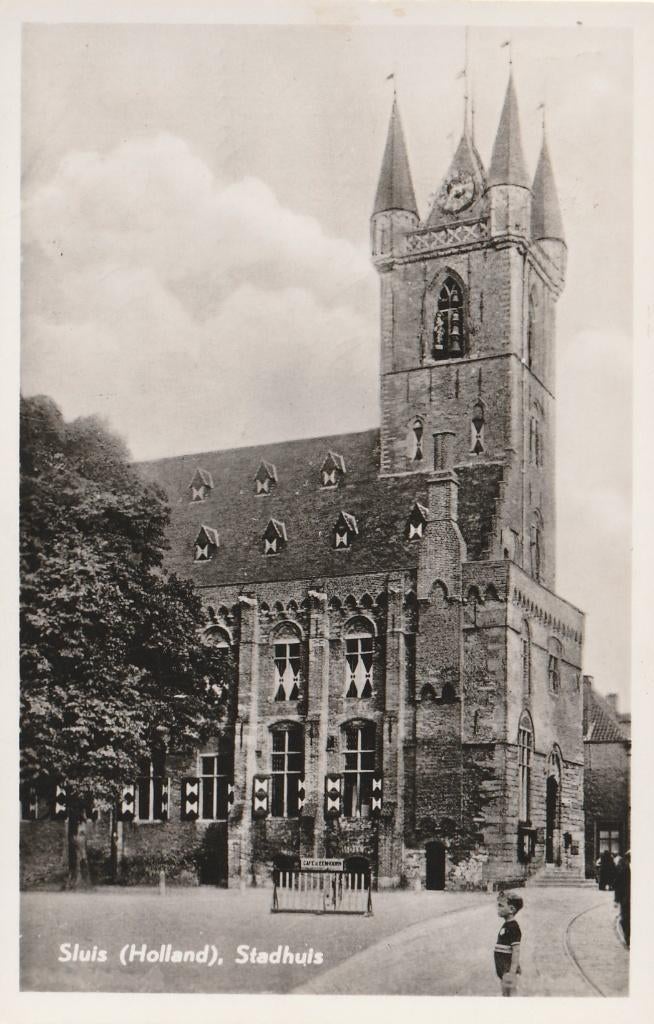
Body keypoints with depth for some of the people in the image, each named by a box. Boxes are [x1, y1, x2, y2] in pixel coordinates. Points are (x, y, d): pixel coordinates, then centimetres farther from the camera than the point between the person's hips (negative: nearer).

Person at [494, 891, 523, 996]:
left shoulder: (513, 927, -17)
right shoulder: (505, 925, 13)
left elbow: (516, 951, -22)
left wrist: (512, 972, -26)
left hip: (509, 970, -10)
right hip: (503, 970, 10)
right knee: (505, 995, 16)